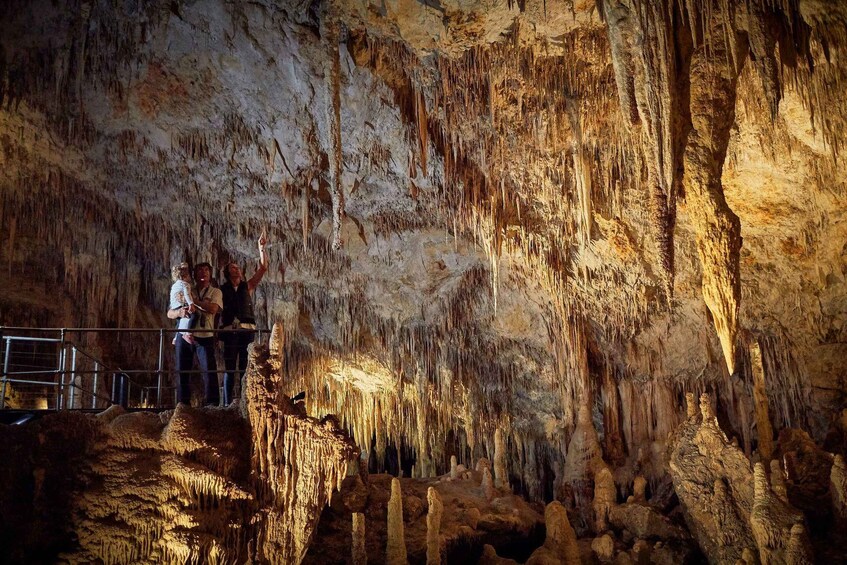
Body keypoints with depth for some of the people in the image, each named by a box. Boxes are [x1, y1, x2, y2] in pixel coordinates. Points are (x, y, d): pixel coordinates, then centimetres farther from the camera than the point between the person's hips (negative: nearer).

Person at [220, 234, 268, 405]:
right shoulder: (222, 290, 12)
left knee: (245, 368, 0)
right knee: (230, 369, -3)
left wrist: (261, 248, 1)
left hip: (247, 330, 2)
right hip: (230, 331, -2)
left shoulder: (247, 287, 17)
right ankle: (227, 404, -1)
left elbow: (263, 268, 9)